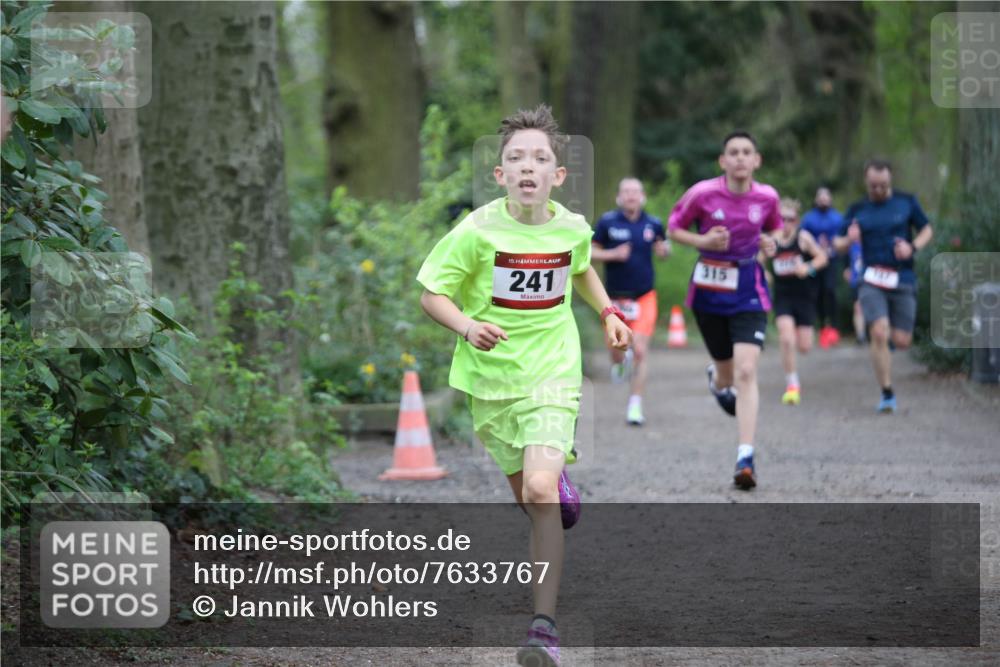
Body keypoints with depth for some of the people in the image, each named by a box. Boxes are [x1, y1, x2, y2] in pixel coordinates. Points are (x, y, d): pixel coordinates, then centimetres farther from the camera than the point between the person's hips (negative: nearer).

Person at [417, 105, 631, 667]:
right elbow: (432, 294, -9)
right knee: (526, 494, 15)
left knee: (539, 492, -20)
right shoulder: (478, 231, -15)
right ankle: (559, 477, 56)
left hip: (551, 374, -1)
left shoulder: (572, 228, -5)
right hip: (491, 378, 1)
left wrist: (608, 313, 9)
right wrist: (467, 327, -27)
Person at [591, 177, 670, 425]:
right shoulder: (607, 222, -4)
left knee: (640, 352, -10)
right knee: (617, 350, 4)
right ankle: (620, 362, 44)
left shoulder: (653, 224, 1)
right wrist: (613, 254, -17)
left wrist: (664, 249, -8)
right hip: (615, 298, 0)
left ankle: (635, 406, -2)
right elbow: (590, 251, 0)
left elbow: (663, 249, 15)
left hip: (644, 297, 0)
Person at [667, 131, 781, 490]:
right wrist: (703, 240, -16)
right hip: (709, 289, 0)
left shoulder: (767, 197, -4)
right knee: (727, 371, 13)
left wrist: (770, 243, -6)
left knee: (746, 372, -15)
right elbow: (674, 228, 2)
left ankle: (745, 459, -16)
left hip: (749, 292, 0)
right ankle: (717, 380, 56)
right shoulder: (703, 193, -11)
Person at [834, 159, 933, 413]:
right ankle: (887, 394, -9)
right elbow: (839, 244, 10)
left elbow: (926, 230, 13)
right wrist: (848, 240, -14)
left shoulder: (907, 202, 5)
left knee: (901, 341, -1)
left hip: (903, 281, 1)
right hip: (872, 281, -1)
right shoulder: (857, 210, 6)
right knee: (879, 333, -18)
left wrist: (913, 247, -8)